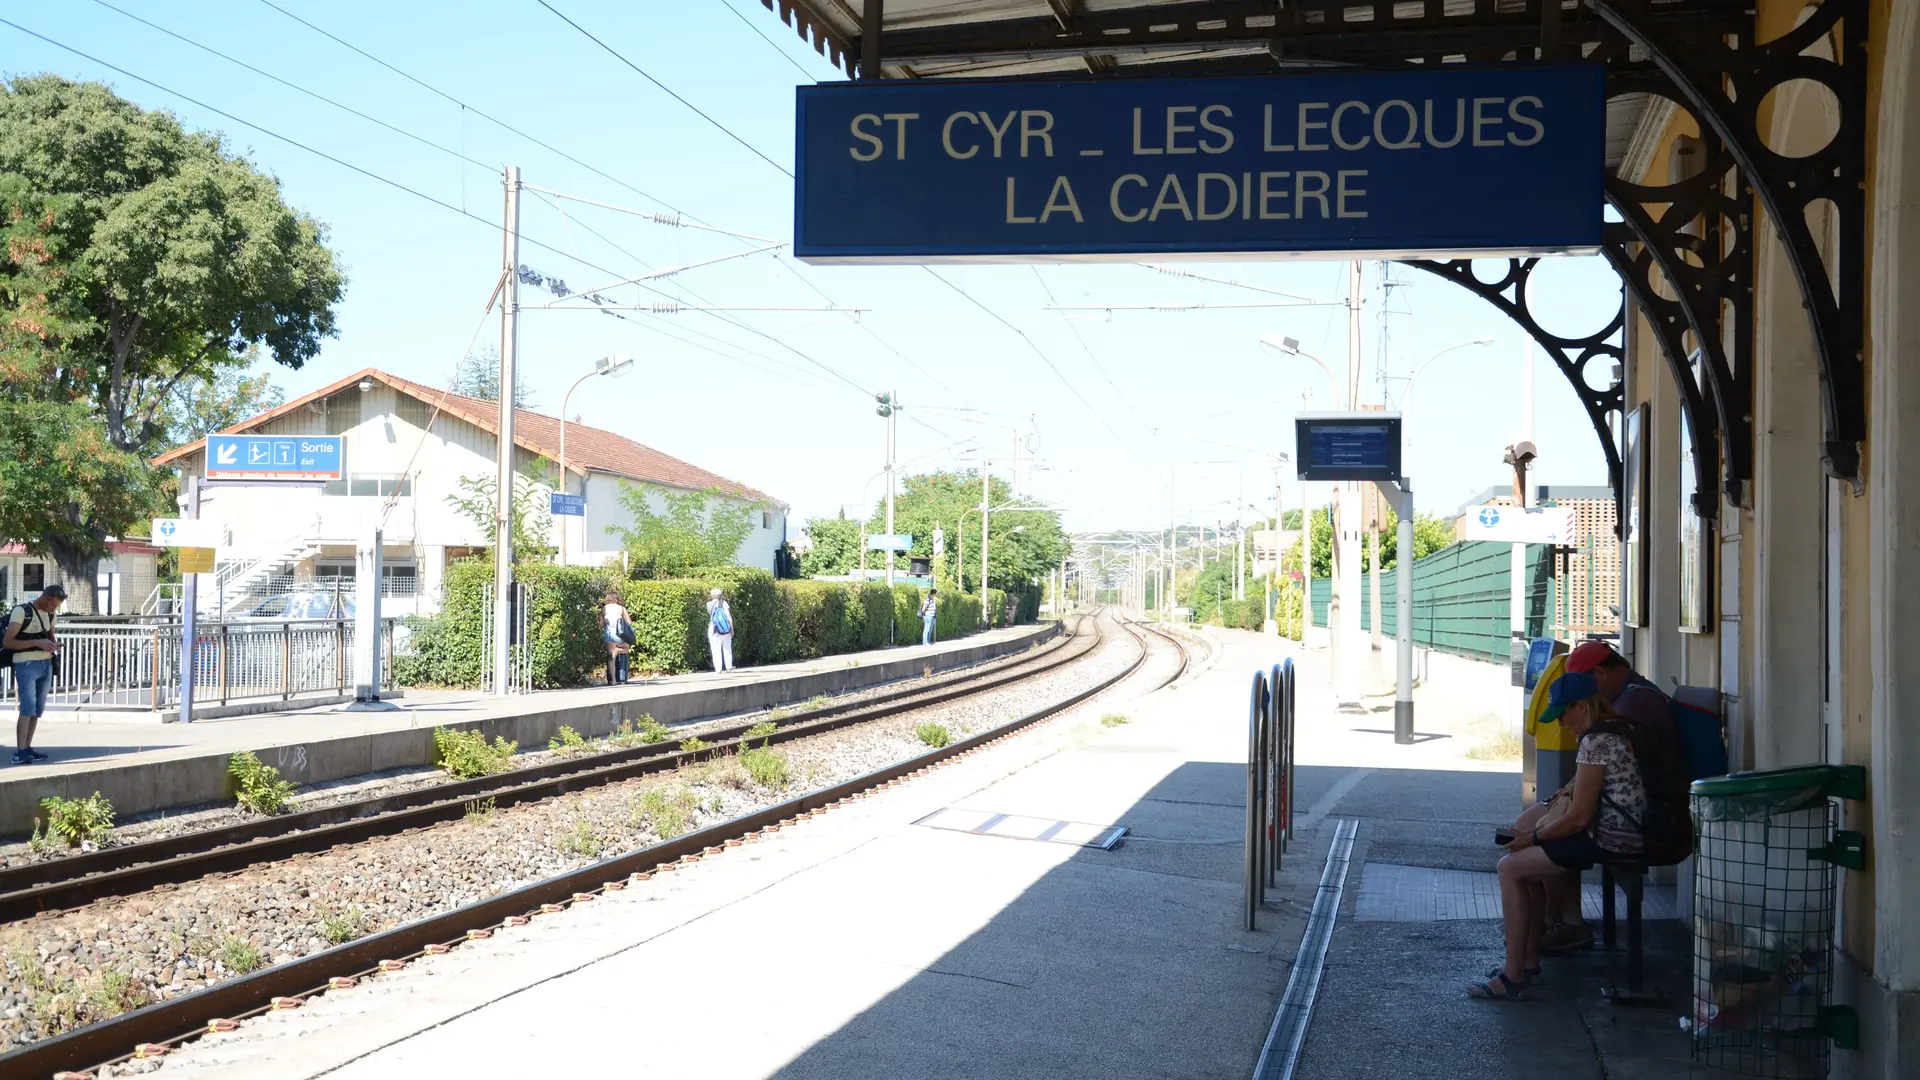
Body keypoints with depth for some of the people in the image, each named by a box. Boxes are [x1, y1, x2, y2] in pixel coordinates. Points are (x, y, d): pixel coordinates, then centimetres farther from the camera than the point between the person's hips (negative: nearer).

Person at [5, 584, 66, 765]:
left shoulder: (51, 614, 10)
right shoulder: (21, 611, -11)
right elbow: (7, 642, -15)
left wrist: (55, 643, 3)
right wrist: (37, 643, -23)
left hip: (46, 665, 7)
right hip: (26, 665, -7)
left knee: (38, 709, 6)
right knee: (28, 707, -18)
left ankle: (27, 748, 13)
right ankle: (20, 752, -22)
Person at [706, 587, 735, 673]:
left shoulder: (709, 604, 1)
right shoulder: (723, 603, -4)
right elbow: (729, 616, -10)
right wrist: (732, 629, -6)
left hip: (713, 629, 0)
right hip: (724, 629, 0)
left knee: (716, 650, 1)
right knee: (727, 648, 15)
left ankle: (718, 669, -4)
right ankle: (729, 667, 19)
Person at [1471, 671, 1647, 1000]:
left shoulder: (1595, 741, -19)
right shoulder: (1619, 730, 13)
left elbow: (1578, 818, -19)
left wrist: (1532, 837, -6)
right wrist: (1536, 833, 11)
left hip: (1609, 841, -11)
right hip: (1626, 833, 11)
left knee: (1510, 868, -7)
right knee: (1529, 862, 22)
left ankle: (1513, 979, -6)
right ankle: (1529, 961, 24)